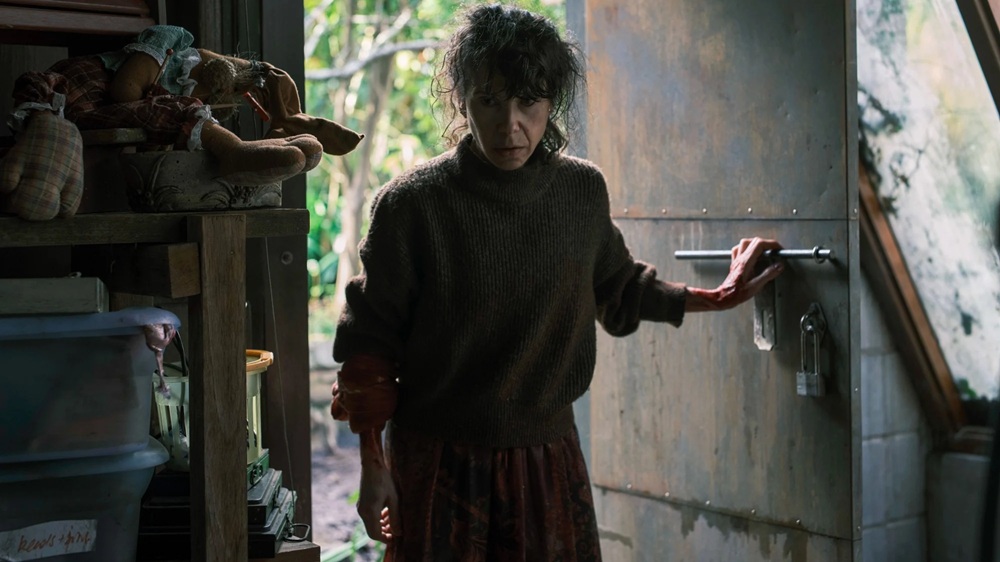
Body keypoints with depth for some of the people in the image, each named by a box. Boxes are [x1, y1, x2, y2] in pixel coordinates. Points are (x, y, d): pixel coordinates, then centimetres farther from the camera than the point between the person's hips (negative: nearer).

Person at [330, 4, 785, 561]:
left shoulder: (582, 190, 0)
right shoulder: (410, 205, -12)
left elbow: (616, 286, 20)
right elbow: (370, 346, -7)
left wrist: (718, 297, 18)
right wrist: (374, 469, -6)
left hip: (550, 458, 4)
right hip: (441, 466, -3)